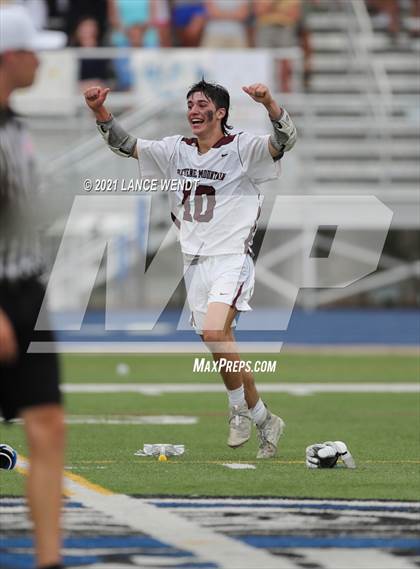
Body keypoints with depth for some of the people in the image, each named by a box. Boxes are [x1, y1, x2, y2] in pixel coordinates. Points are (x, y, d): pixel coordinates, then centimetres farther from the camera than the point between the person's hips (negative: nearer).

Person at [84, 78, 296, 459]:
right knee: (224, 354, 8)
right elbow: (126, 145, 10)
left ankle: (239, 409, -8)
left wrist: (269, 104, -41)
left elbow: (285, 140, -22)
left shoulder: (242, 149, -7)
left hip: (231, 260, -6)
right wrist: (100, 111, -7)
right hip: (195, 266, 6)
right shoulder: (176, 151, 10)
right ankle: (265, 422, 24)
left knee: (215, 333, -27)